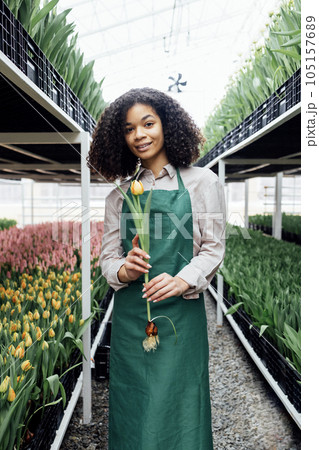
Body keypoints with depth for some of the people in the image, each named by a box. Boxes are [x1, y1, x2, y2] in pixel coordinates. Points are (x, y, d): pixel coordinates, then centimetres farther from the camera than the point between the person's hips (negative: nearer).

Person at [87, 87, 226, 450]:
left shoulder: (201, 181, 1)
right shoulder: (119, 195, 9)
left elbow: (213, 248, -2)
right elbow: (107, 257, 8)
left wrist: (182, 281, -19)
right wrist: (124, 271, -15)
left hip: (181, 313, -2)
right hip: (129, 315, 3)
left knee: (178, 404, 7)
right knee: (132, 408, 13)